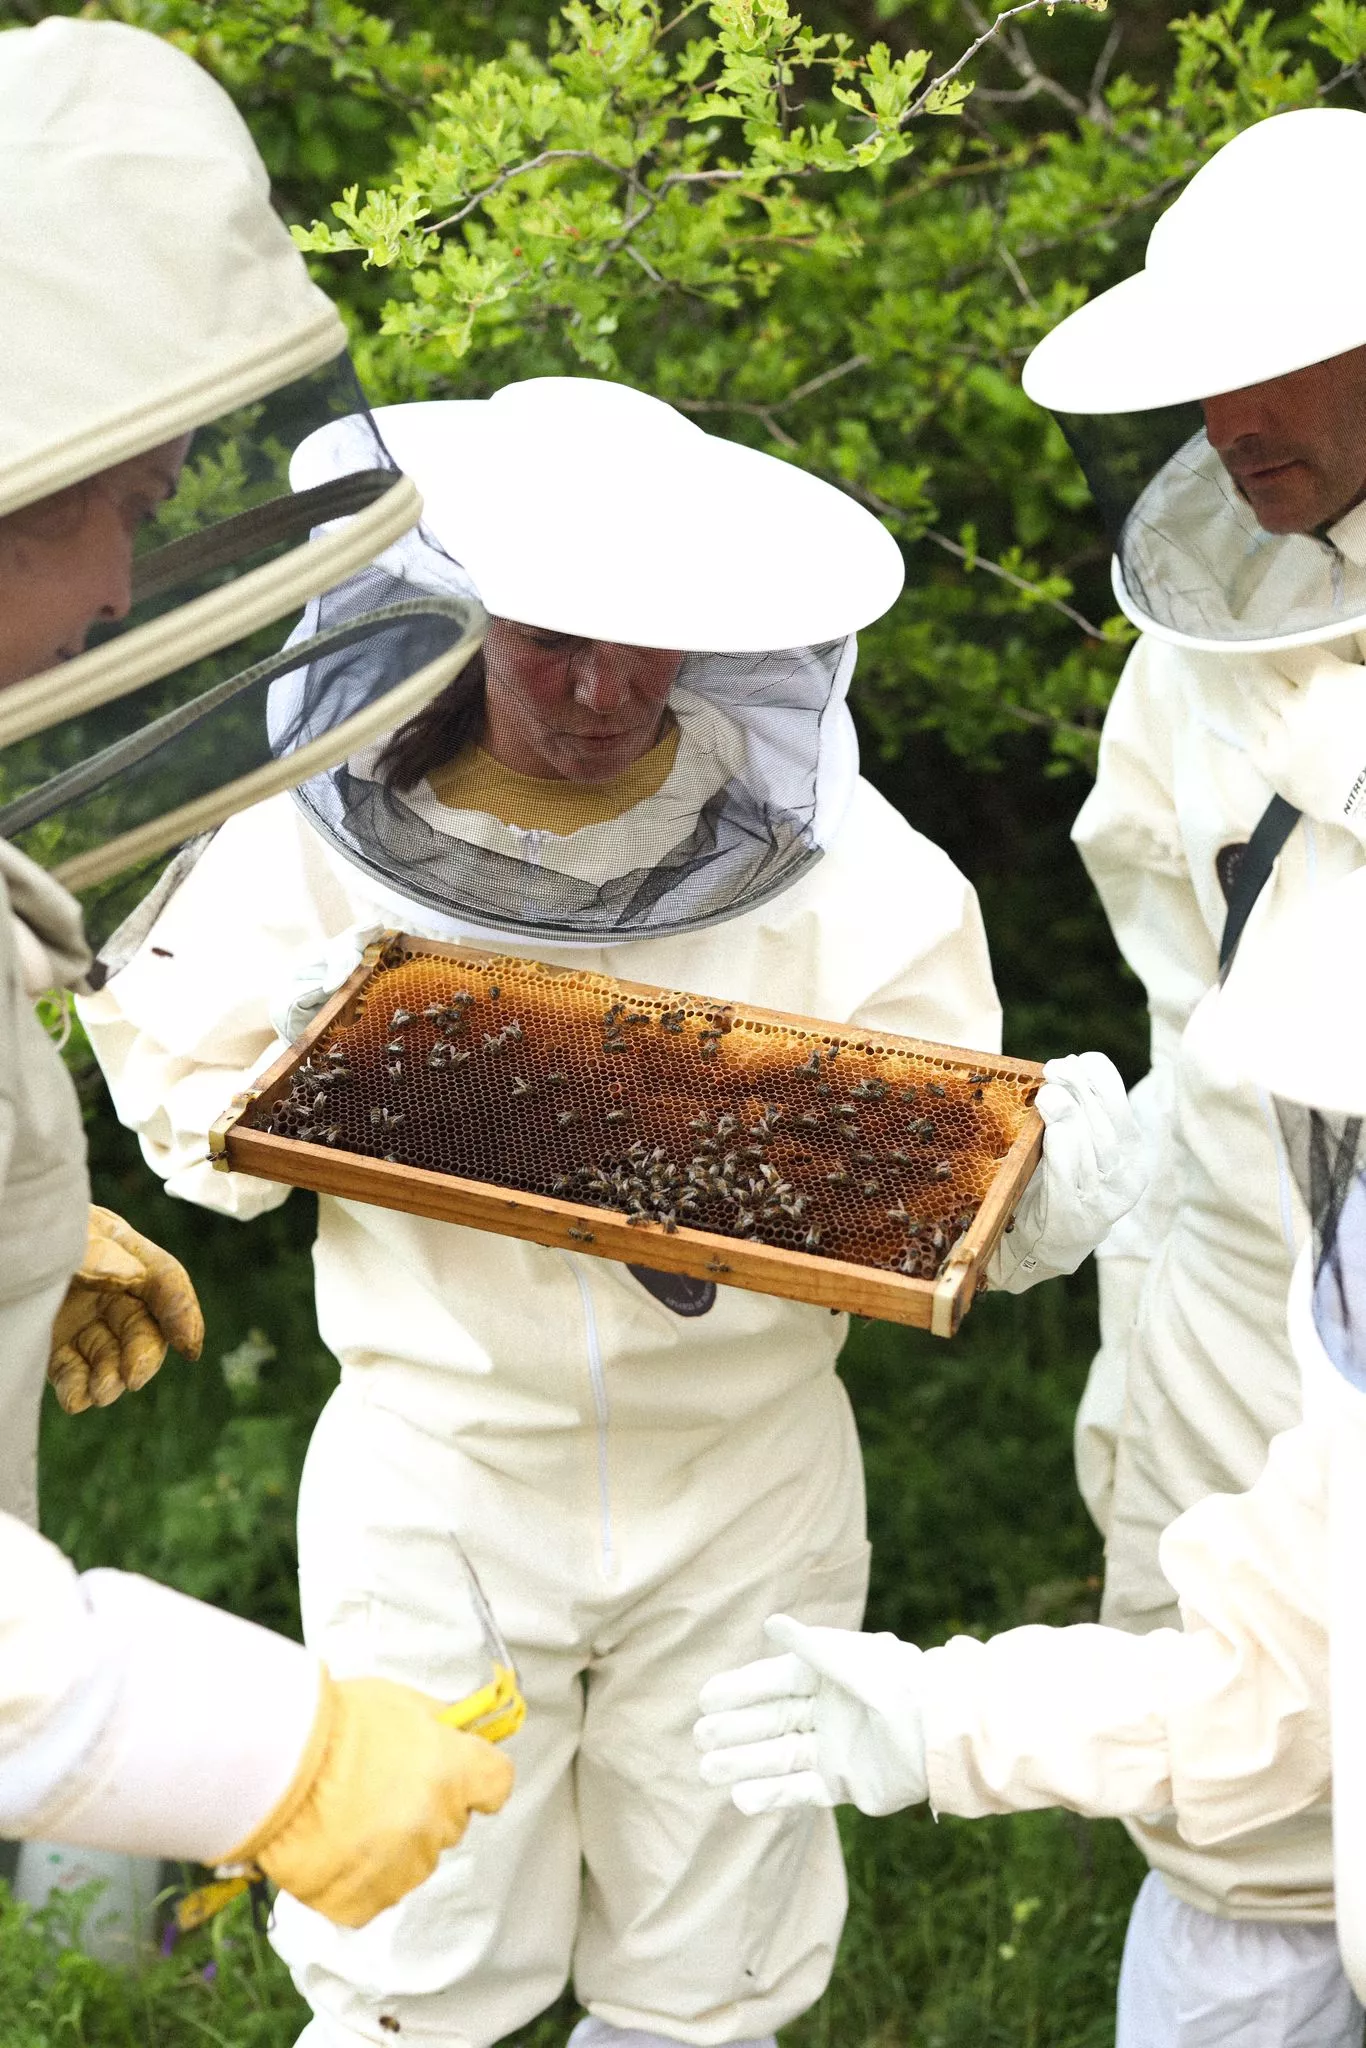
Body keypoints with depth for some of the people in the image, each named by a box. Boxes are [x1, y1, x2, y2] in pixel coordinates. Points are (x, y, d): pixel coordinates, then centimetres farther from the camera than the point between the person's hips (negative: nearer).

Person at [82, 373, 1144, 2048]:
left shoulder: (820, 842, -10)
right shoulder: (329, 836, -9)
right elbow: (188, 1122, 2)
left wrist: (1045, 1193, -28)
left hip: (743, 1491, 1)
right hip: (436, 1482, 0)